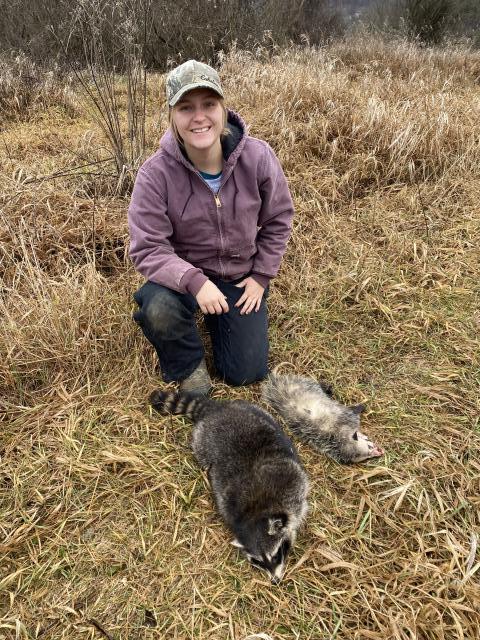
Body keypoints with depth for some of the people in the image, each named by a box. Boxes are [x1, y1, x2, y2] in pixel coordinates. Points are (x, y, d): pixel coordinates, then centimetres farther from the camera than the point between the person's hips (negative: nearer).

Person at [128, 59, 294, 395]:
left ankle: (218, 317, 35)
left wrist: (261, 275, -4)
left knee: (246, 373, 2)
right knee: (159, 310, -37)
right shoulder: (156, 173, -23)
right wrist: (194, 281, -38)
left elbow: (278, 219, -2)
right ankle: (188, 366, 0)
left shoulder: (257, 156, -17)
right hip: (185, 274, -2)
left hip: (242, 275, 2)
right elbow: (148, 249, -22)